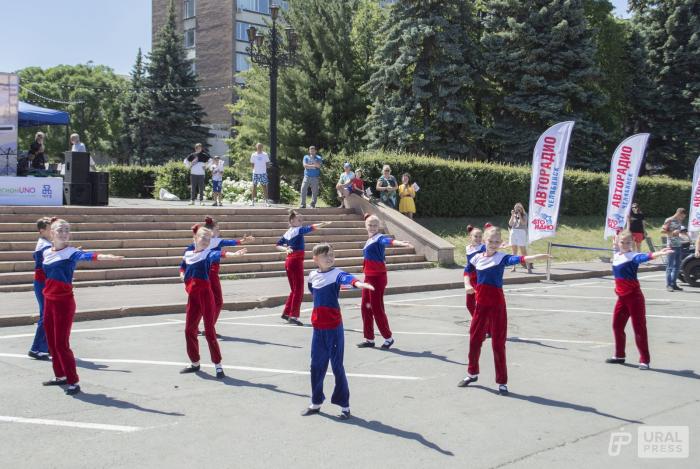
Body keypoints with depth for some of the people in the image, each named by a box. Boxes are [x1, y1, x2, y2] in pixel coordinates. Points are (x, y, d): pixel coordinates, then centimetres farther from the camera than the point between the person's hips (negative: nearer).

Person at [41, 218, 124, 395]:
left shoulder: (71, 252, -14)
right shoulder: (46, 253, 5)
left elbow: (86, 255, -34)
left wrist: (105, 256, -52)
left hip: (64, 302, -6)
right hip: (48, 301, 6)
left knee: (61, 343, -6)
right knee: (52, 342, 15)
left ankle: (73, 382, 2)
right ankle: (60, 376, 30)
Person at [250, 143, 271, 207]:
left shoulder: (265, 155, 4)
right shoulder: (253, 155, 5)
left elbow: (267, 163, 6)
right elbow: (252, 164, 9)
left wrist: (267, 166, -12)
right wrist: (254, 168, -4)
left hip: (263, 173, -1)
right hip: (255, 173, 1)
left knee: (264, 186, -2)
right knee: (254, 186, 2)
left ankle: (266, 201, 1)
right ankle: (253, 200, 7)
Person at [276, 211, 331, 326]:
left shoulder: (287, 233, 12)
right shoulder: (298, 230, -10)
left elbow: (278, 245, 18)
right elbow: (310, 228, -27)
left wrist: (286, 249, 6)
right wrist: (323, 224, -38)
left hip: (289, 261, 8)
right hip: (296, 261, -8)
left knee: (294, 289, 18)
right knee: (299, 290, -3)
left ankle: (286, 312, 21)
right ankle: (293, 315, -5)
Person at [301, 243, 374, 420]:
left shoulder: (336, 273, -11)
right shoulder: (312, 276, 5)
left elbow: (346, 278, -35)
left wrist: (357, 283, -55)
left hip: (334, 327, -5)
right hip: (318, 327, 5)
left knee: (337, 366, 1)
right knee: (316, 366, 15)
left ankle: (345, 406, 14)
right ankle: (316, 403, 32)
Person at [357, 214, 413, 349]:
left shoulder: (379, 238, -13)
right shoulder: (369, 241, 12)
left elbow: (388, 241, -36)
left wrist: (401, 243, -57)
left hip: (378, 277, -8)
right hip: (368, 277, 8)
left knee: (376, 308, -3)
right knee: (365, 307, 11)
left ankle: (388, 338, 11)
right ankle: (369, 339, 21)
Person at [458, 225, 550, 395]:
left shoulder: (501, 258, -10)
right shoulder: (477, 258, 3)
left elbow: (518, 259, -30)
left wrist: (538, 256, -45)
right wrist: (468, 285, 13)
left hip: (497, 305, -4)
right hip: (481, 304, 4)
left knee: (498, 343, 0)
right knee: (474, 339, 14)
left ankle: (502, 382, 12)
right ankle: (472, 373, 35)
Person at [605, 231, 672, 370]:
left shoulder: (633, 256, -16)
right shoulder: (616, 256, 6)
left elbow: (645, 257, -38)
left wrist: (658, 253, -57)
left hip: (634, 297, -7)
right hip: (622, 297, 7)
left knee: (639, 328, -4)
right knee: (617, 326, 15)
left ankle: (644, 360, 2)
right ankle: (619, 355, 31)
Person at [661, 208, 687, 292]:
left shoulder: (679, 221, 15)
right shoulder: (669, 220, -6)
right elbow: (662, 230, -10)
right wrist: (672, 233, -18)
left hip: (678, 246, 8)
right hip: (671, 246, -8)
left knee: (677, 266, 10)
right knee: (670, 266, -5)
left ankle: (674, 284, 17)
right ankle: (669, 285, -2)